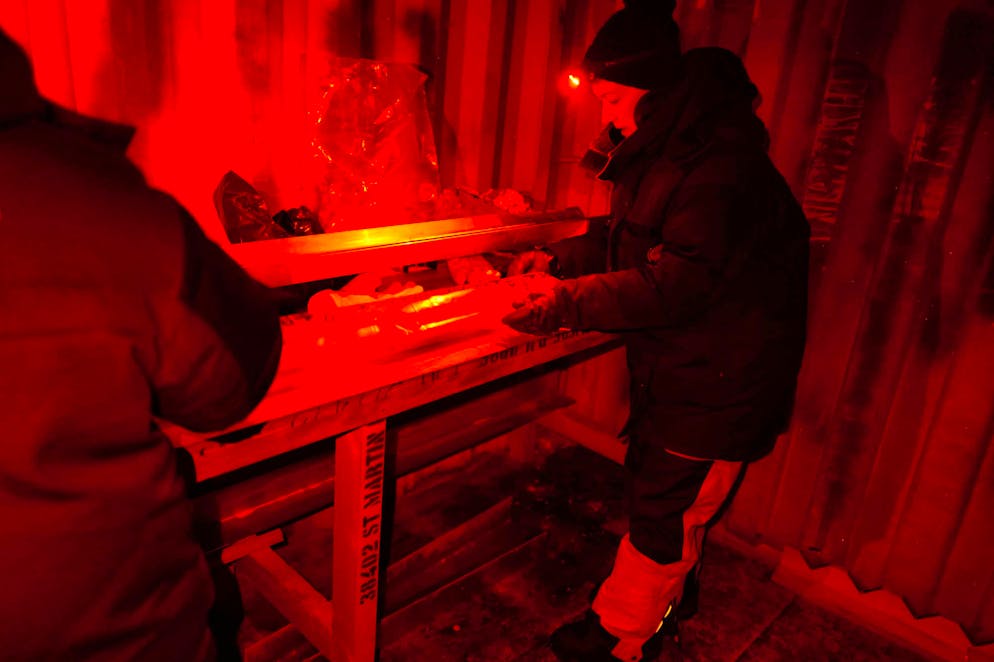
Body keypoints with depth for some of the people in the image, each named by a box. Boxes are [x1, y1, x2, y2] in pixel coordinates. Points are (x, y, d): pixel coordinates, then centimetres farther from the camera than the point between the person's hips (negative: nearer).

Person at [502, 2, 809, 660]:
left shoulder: (723, 167, -26)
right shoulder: (658, 149, 6)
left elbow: (676, 285, -31)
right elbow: (627, 238, 14)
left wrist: (567, 303, -33)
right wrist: (559, 257, 0)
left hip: (720, 378, -9)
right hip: (672, 366, 9)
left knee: (664, 512, 5)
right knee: (649, 483, 23)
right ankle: (670, 595, 48)